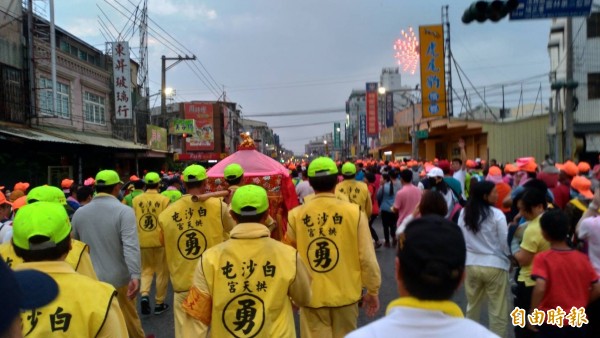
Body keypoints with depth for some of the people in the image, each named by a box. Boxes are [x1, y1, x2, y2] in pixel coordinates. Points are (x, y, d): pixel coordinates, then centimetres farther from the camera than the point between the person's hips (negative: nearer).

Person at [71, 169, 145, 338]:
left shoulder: (79, 213, 1)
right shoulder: (124, 211, -16)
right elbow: (131, 247, -26)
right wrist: (135, 276, -29)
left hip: (91, 280, 4)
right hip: (119, 278, -4)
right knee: (129, 318, 16)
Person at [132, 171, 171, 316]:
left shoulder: (136, 200, -2)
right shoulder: (164, 200, -10)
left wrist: (135, 239, 19)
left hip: (143, 241, 3)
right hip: (160, 240, -2)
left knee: (146, 269, 19)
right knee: (161, 272, 11)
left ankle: (144, 295, -2)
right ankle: (159, 303, 17)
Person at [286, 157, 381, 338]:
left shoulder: (295, 215, -9)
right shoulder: (354, 212, -12)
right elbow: (367, 257, -8)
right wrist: (373, 290, 7)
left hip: (311, 295, 0)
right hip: (345, 294, 1)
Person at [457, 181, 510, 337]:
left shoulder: (464, 213, 0)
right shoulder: (496, 214, -13)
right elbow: (505, 243, -9)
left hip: (471, 264, 5)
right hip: (494, 265, -5)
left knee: (472, 306, 19)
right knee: (497, 310, 5)